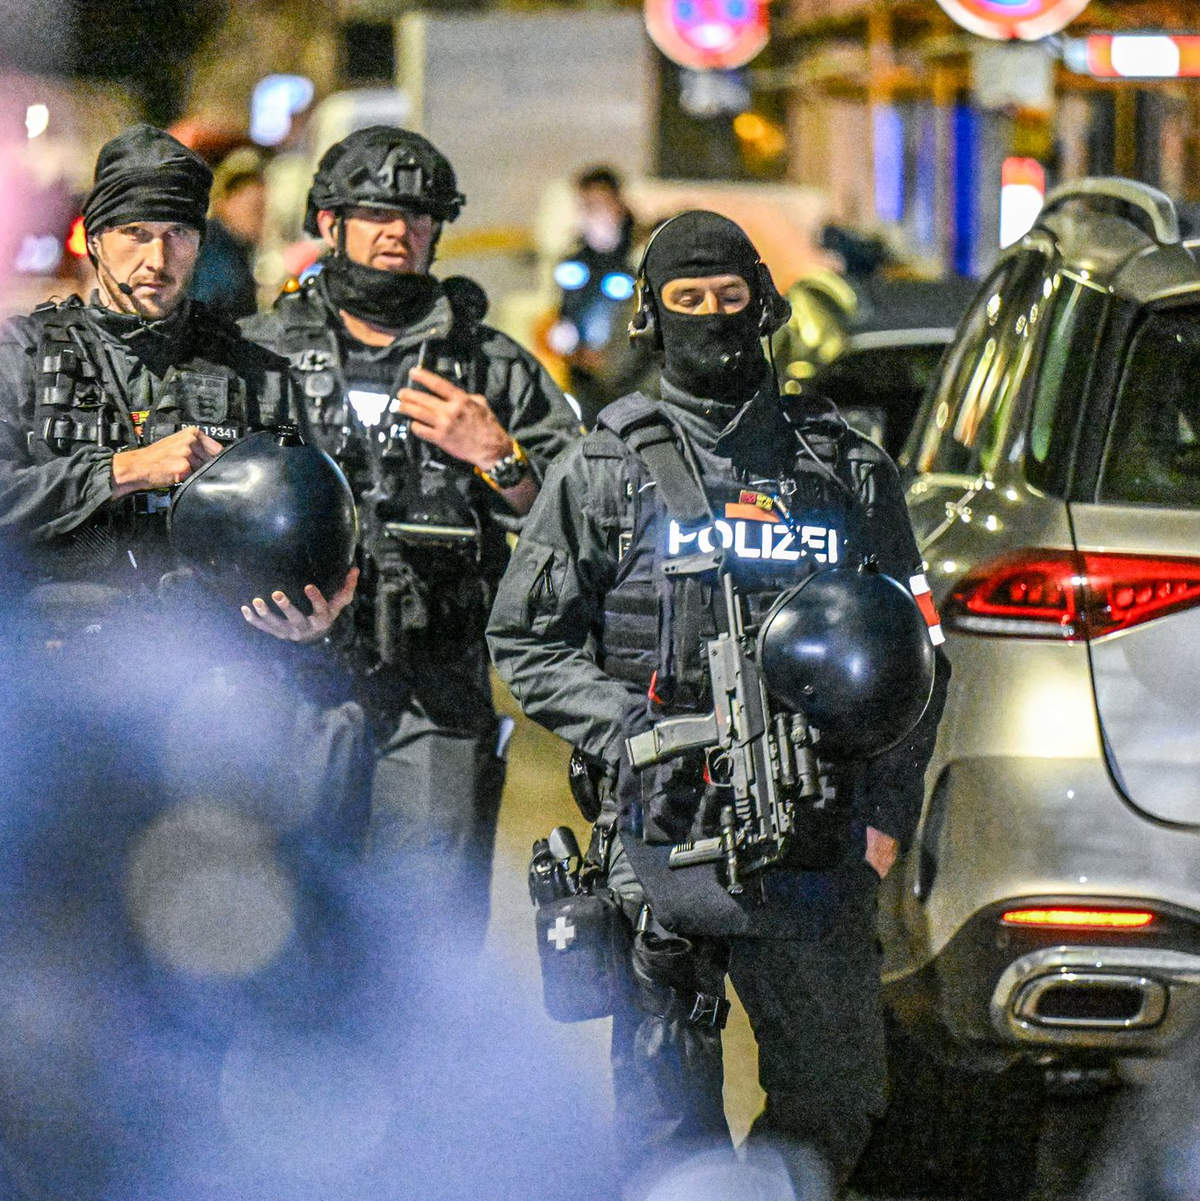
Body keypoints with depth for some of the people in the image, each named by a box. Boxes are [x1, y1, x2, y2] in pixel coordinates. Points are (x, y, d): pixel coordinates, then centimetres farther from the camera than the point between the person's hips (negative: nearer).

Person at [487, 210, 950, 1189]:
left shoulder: (852, 472, 13)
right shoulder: (603, 473, 8)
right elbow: (528, 642, 7)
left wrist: (888, 808, 4)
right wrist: (631, 734, -7)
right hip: (662, 836, -2)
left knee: (837, 1104, 4)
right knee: (667, 1113, -1)